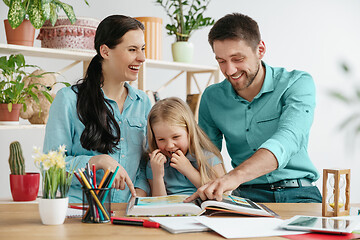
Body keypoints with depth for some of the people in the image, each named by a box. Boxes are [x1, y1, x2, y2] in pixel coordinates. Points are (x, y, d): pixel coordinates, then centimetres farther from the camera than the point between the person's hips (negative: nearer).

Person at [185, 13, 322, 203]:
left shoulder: (297, 83, -5)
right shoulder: (212, 98, 8)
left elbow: (287, 140, -24)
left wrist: (236, 176, -41)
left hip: (297, 194, -2)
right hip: (244, 195, 2)